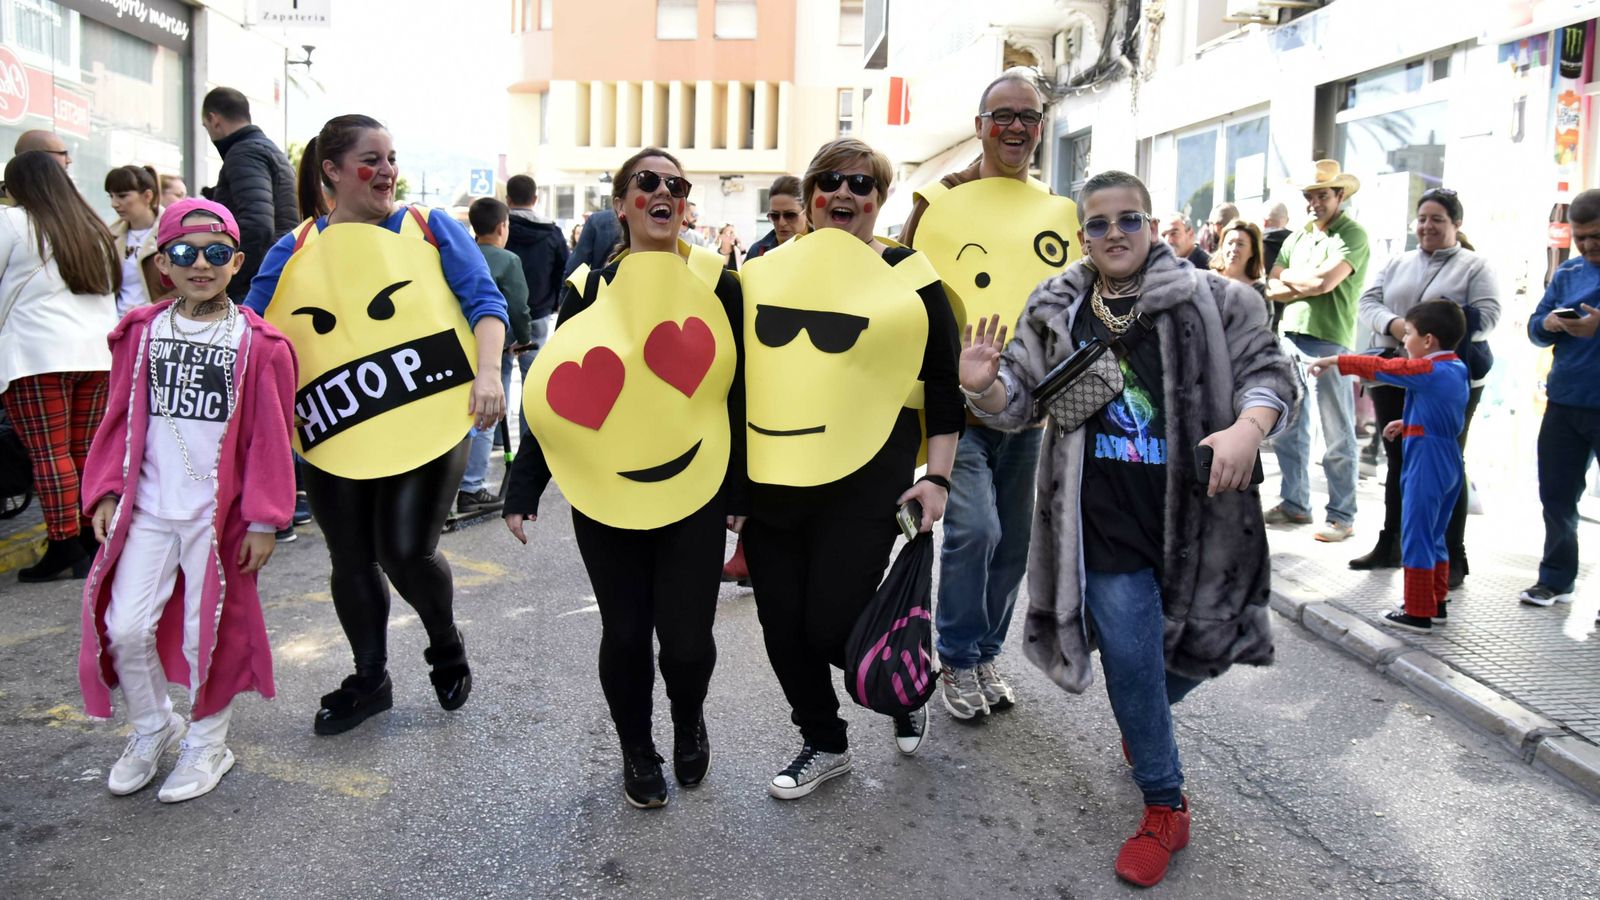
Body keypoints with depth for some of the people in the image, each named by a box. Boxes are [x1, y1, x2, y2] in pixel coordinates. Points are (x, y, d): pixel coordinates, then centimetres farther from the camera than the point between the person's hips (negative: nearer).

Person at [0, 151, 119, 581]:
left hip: (39, 353, -6)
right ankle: (92, 541, 12)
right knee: (87, 451, 9)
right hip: (98, 352, 6)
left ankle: (64, 546, -4)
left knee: (50, 453, -4)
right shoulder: (94, 228, 20)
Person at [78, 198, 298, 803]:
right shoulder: (141, 334, 5)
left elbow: (270, 440, -6)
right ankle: (152, 729, 28)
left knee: (209, 632, 7)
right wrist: (107, 492, 2)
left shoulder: (258, 345, -6)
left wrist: (263, 520, -8)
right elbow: (122, 420, 10)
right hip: (147, 509, 3)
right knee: (124, 628, 2)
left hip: (220, 514, -3)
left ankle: (206, 744, 28)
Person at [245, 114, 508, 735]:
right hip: (335, 436, 3)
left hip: (427, 425, -3)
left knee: (406, 552, -12)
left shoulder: (432, 229, 3)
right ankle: (369, 679, 33)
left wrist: (487, 372, -18)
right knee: (351, 562, 11)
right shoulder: (293, 252, 7)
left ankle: (446, 647, 20)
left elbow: (486, 301, -2)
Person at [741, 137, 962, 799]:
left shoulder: (908, 278, 1)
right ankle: (823, 744, 30)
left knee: (833, 622, -7)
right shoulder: (766, 273, 10)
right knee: (782, 625, 7)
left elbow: (942, 386, 1)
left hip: (864, 485, -4)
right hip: (772, 482, 4)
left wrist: (936, 478, -6)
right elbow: (739, 375, 16)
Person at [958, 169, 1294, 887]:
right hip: (1108, 531, 0)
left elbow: (1267, 368, 0)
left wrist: (1249, 426, -21)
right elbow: (1022, 400, 8)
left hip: (1196, 518, 1)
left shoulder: (1211, 301, 0)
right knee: (1131, 663, 1)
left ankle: (1143, 717, 51)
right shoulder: (1055, 313, 5)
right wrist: (985, 385, -15)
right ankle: (1164, 808, 22)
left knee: (1203, 648, 15)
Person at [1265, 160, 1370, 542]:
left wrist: (1289, 277, 0)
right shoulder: (1296, 237, 17)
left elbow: (1325, 280, -17)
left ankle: (1342, 516, 6)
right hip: (1290, 337, 7)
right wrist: (1310, 285, -7)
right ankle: (1295, 504, 23)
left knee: (1337, 436, -1)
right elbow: (1273, 289, 10)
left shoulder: (1353, 234, -4)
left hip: (1330, 341, -7)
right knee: (1286, 428, 11)